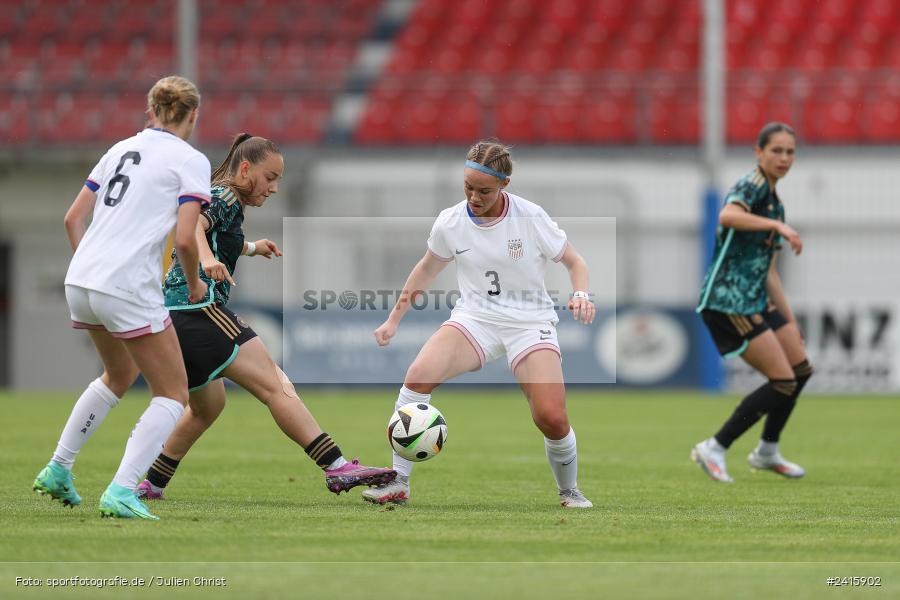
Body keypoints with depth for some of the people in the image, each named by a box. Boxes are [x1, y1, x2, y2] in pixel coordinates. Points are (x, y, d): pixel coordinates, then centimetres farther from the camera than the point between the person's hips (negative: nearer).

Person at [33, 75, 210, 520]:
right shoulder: (190, 161, -3)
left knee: (119, 374, 31)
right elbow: (184, 239, -12)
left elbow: (73, 218, 16)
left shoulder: (122, 149, 16)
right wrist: (194, 284, 5)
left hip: (80, 283, 7)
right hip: (129, 290, -7)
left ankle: (57, 470, 30)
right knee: (173, 393, 4)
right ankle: (121, 491, -12)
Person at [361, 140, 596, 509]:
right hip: (475, 318, 2)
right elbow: (427, 270, 16)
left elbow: (574, 261, 1)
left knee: (552, 418, -20)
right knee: (419, 374, -27)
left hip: (530, 322, -2)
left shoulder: (531, 218, -10)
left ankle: (569, 491, 13)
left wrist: (581, 295, -19)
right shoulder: (451, 223, -3)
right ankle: (398, 484, -18)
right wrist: (394, 320, 17)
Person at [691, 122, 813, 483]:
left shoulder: (775, 201, 17)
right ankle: (714, 449, -5)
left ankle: (767, 452, 30)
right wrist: (778, 225, -42)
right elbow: (728, 215, -36)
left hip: (756, 301, 10)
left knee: (801, 370, 14)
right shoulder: (752, 186, -11)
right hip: (728, 301, -10)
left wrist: (788, 318, 22)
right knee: (783, 381, -12)